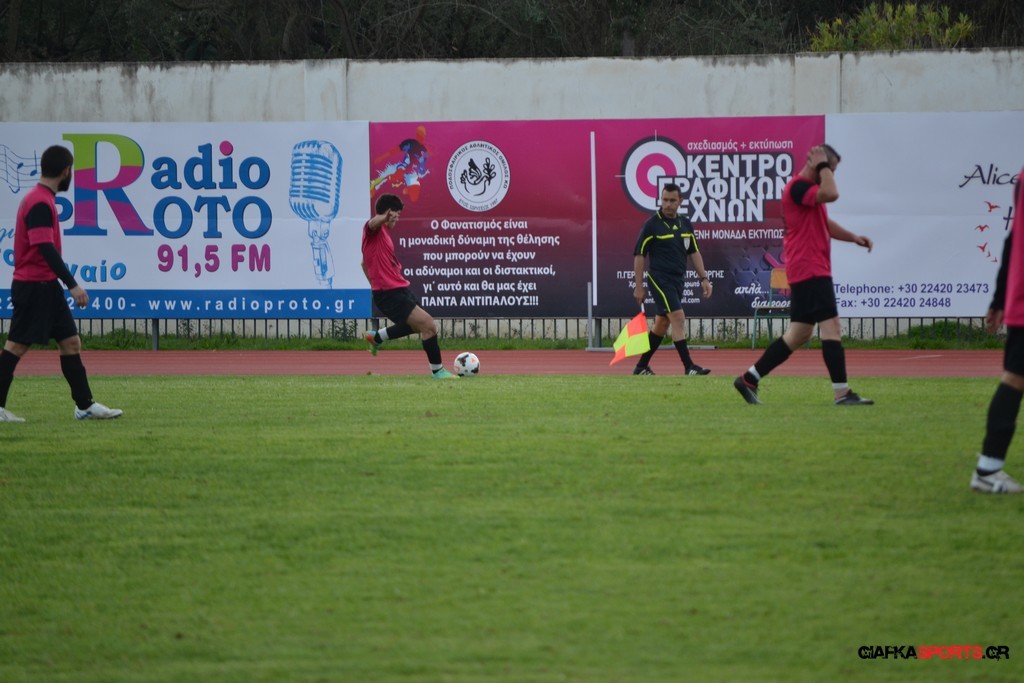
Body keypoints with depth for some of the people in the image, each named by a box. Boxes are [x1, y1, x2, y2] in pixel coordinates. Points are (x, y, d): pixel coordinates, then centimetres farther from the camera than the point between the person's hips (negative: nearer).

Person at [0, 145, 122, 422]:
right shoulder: (40, 203, -17)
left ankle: (85, 405, 11)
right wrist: (72, 284, -26)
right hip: (34, 285, -10)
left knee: (71, 342, 9)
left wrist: (66, 283, 23)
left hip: (46, 285, 10)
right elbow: (45, 248, -24)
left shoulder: (41, 200, 14)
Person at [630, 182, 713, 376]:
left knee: (662, 324, 11)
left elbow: (694, 252, 17)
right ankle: (689, 367, -19)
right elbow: (639, 255, -6)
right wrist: (638, 286, -8)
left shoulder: (686, 224, 10)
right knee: (678, 318, -16)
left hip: (678, 280, 7)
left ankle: (641, 366, 21)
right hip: (660, 279, -7)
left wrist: (703, 278, 9)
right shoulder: (652, 224, -8)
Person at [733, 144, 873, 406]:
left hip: (805, 272, 11)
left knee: (799, 333, 12)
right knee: (831, 327, -12)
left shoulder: (806, 189, 19)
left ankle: (749, 379, 14)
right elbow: (831, 194, -31)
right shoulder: (798, 187, -14)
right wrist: (823, 167, -15)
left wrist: (853, 237, 17)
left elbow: (824, 223, 31)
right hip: (810, 269, -11)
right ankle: (842, 392, -13)